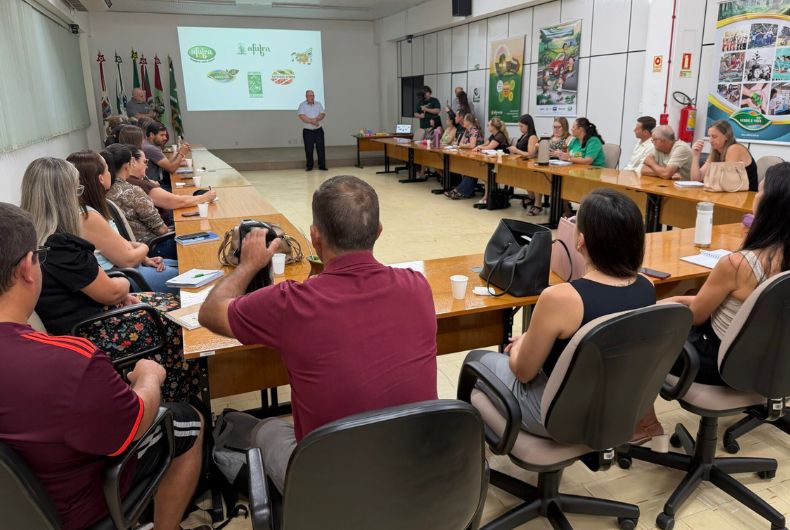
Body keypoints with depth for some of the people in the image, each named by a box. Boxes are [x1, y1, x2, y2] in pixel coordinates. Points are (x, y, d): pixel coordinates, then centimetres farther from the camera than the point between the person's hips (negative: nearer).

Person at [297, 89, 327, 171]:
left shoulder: (318, 104, 9)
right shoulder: (302, 105, -1)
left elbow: (323, 114, -1)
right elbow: (302, 116, -13)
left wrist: (316, 119, -19)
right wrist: (312, 121, -19)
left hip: (318, 130, 2)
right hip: (307, 131, -2)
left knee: (321, 148, 0)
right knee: (309, 149, 0)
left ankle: (322, 166, 6)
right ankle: (309, 166, 11)